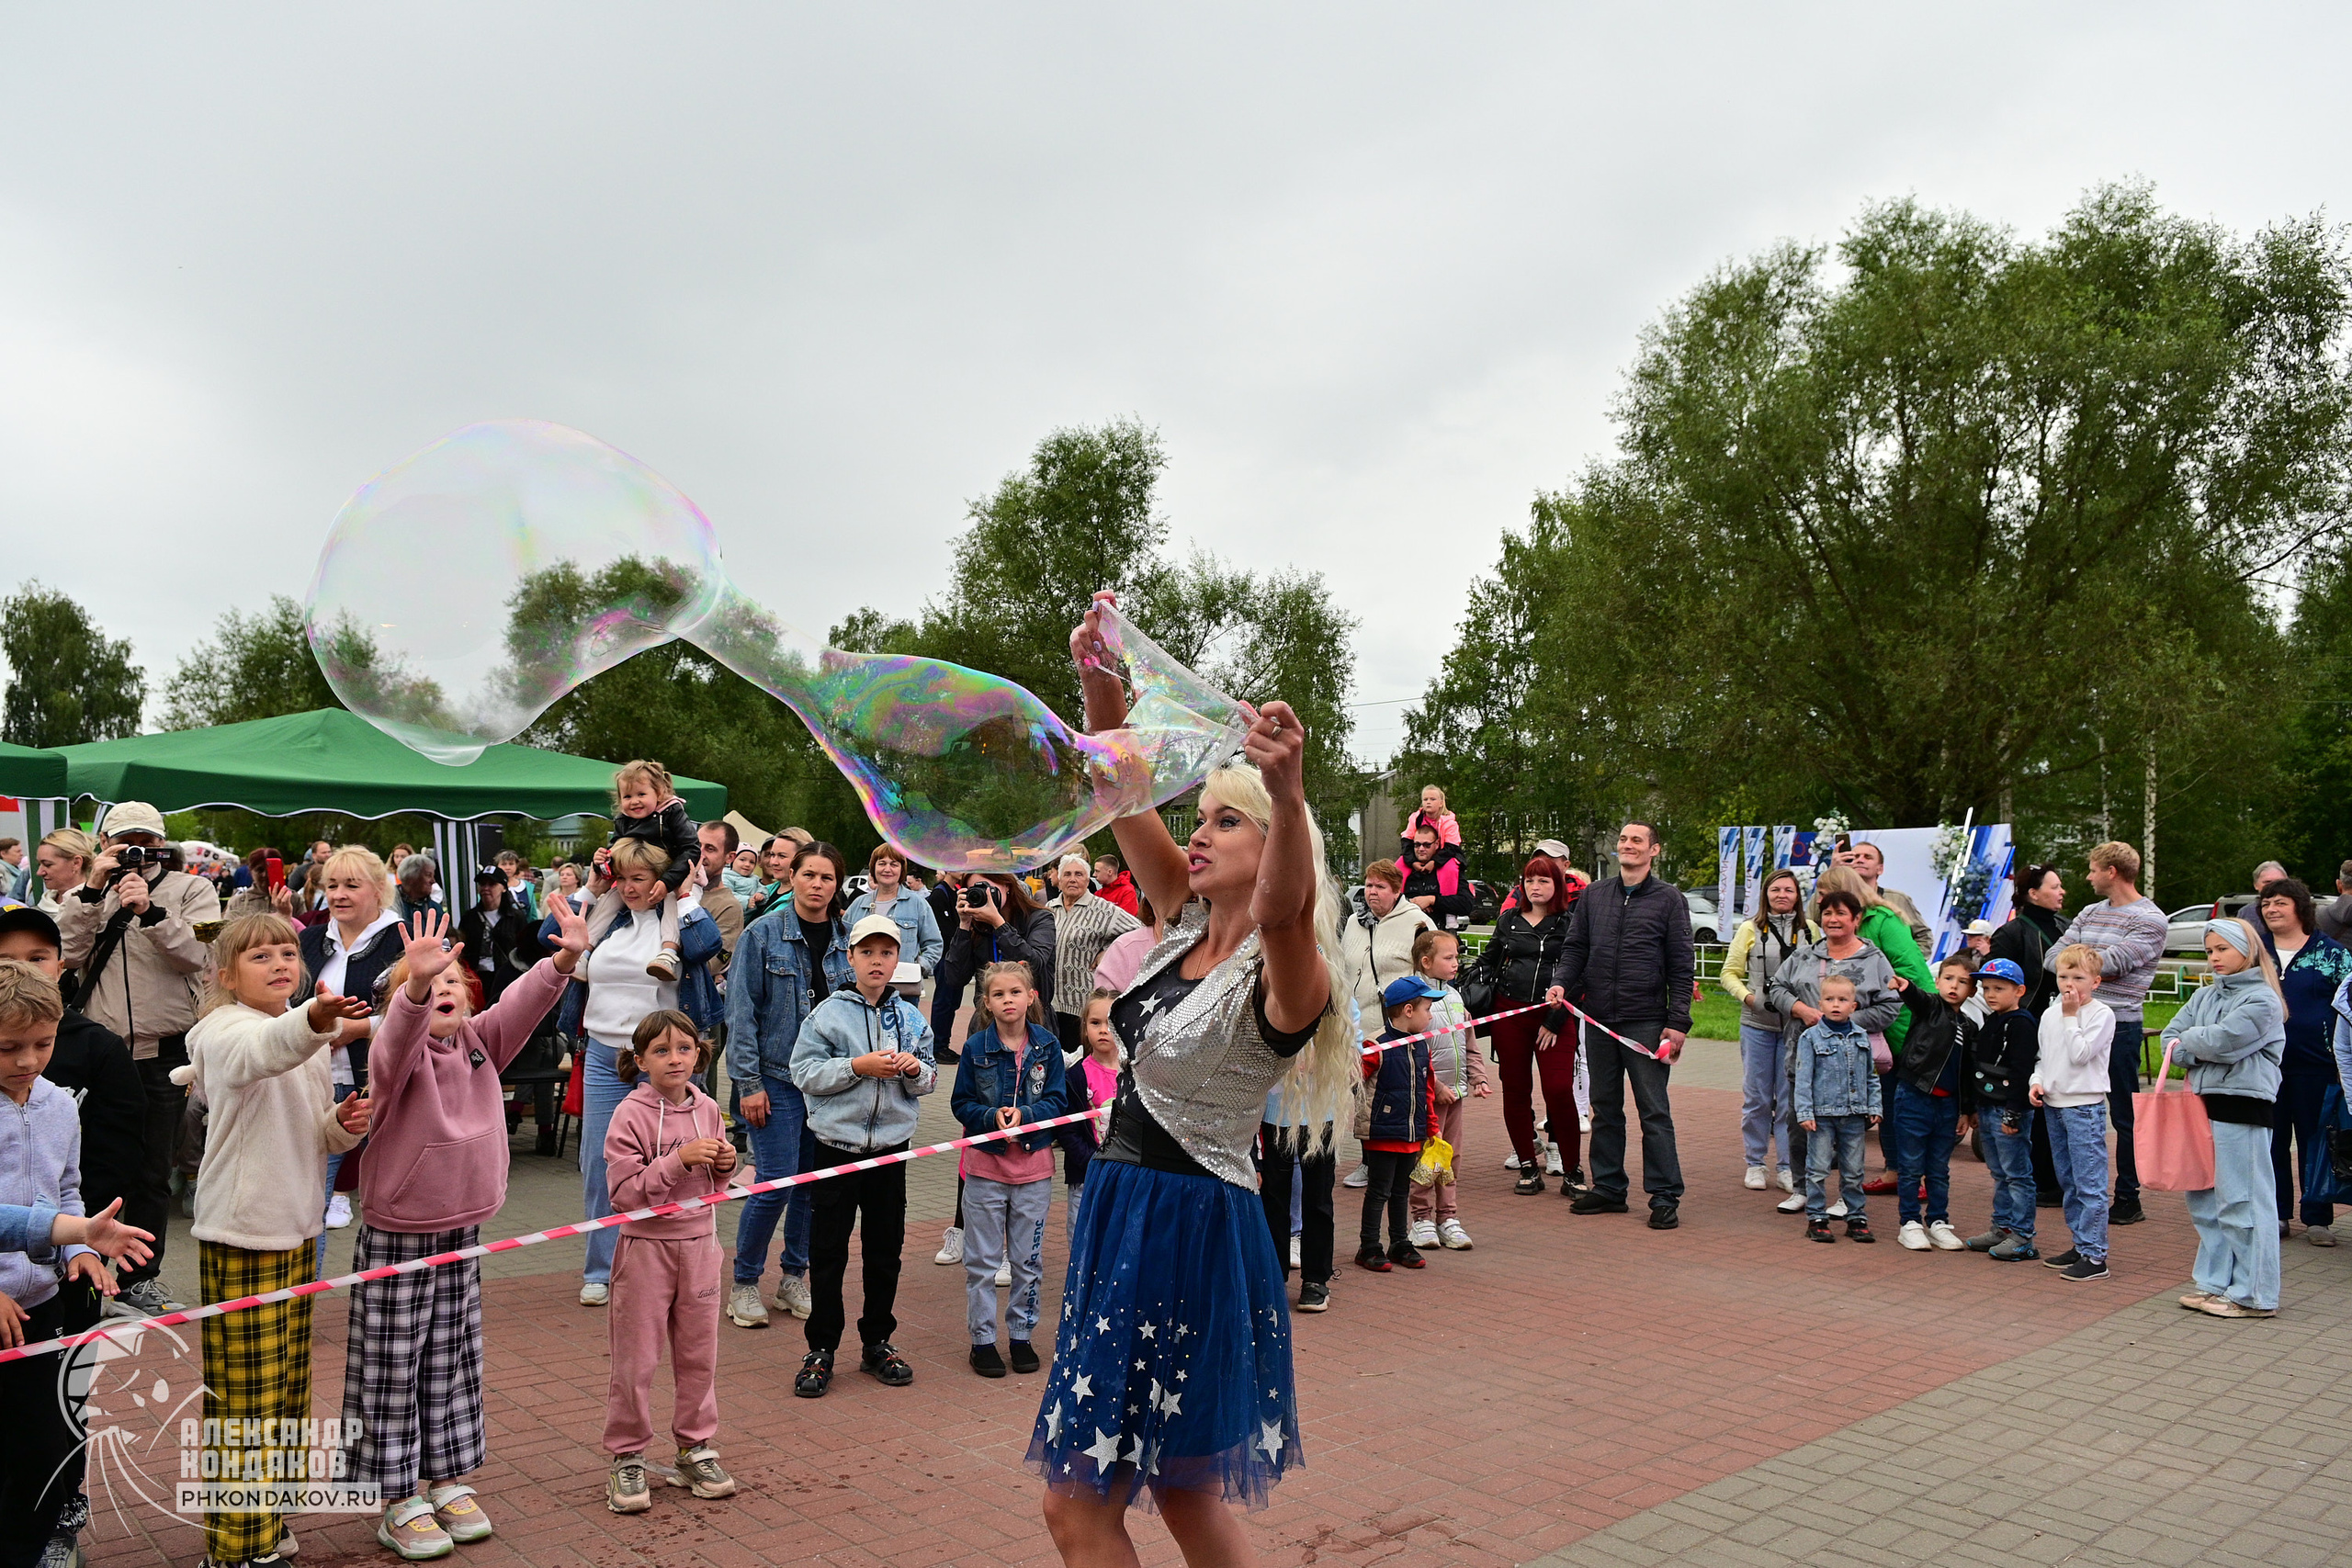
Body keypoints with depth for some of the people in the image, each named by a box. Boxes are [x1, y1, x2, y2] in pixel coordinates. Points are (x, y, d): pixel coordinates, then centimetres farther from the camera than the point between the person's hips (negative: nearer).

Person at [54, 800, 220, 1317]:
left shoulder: (192, 890, 2)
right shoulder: (91, 892, 10)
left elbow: (200, 954, -13)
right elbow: (68, 953, -5)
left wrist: (149, 911, -24)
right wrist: (93, 890, -12)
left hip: (162, 1054, -2)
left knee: (151, 1173, 7)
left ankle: (139, 1281, 19)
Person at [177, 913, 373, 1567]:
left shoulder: (307, 1034, 11)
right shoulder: (225, 1029, -13)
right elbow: (261, 1050, -41)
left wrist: (343, 1124, -4)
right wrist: (314, 1021, -62)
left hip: (297, 1230, 8)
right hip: (240, 1235, -8)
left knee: (289, 1391, 16)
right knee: (242, 1399, -1)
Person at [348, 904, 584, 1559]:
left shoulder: (479, 1043, 1)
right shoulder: (399, 1055, -15)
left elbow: (520, 1004, -12)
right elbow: (399, 1035, -37)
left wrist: (564, 960, -28)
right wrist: (416, 983, -56)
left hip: (463, 1236, 6)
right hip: (397, 1241, -6)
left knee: (452, 1367, 17)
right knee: (392, 1374, 5)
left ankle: (446, 1481, 31)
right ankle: (398, 1503, 18)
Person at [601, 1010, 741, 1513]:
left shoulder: (708, 1110, 3)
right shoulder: (630, 1115, -12)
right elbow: (625, 1192, -17)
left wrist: (725, 1164, -6)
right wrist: (678, 1160, -26)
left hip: (700, 1243, 5)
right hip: (646, 1245, -4)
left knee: (699, 1353, 12)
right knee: (635, 1358, 3)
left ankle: (695, 1447, 26)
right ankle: (626, 1458, 17)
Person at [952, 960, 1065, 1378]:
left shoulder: (1047, 1046, -3)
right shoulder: (975, 1047, -5)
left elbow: (1056, 1102, -4)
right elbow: (961, 1104, -3)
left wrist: (1024, 1114, -21)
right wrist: (992, 1117, -21)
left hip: (1034, 1164, 1)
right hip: (985, 1163, -1)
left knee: (1028, 1259, 11)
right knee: (982, 1260, 6)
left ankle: (1021, 1335, 25)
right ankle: (982, 1339, 18)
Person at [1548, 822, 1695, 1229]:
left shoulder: (1669, 899, 1)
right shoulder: (1593, 895, 11)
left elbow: (1682, 966, -1)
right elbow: (1575, 947, 14)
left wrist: (1678, 1021, -8)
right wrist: (1561, 982, -5)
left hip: (1646, 1021, -4)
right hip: (1598, 1019, 4)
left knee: (1654, 1111, -2)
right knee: (1604, 1108, 11)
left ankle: (1665, 1196, 4)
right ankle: (1608, 1187, 21)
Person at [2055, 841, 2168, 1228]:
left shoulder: (2151, 920, -8)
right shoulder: (2090, 913, 14)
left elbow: (2115, 962, -17)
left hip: (2120, 1025, -7)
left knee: (2124, 1116, 1)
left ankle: (2128, 1199, 9)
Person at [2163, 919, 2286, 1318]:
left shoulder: (2262, 999, -8)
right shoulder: (2203, 996, 15)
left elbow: (2223, 1040, -18)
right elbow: (2171, 1038, 8)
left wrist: (2188, 1041, 0)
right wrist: (2201, 1055, -10)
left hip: (2243, 1108, -8)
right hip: (2204, 1102, 8)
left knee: (2242, 1201, -6)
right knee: (2204, 1200, 12)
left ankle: (2253, 1295, 0)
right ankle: (2214, 1282, 20)